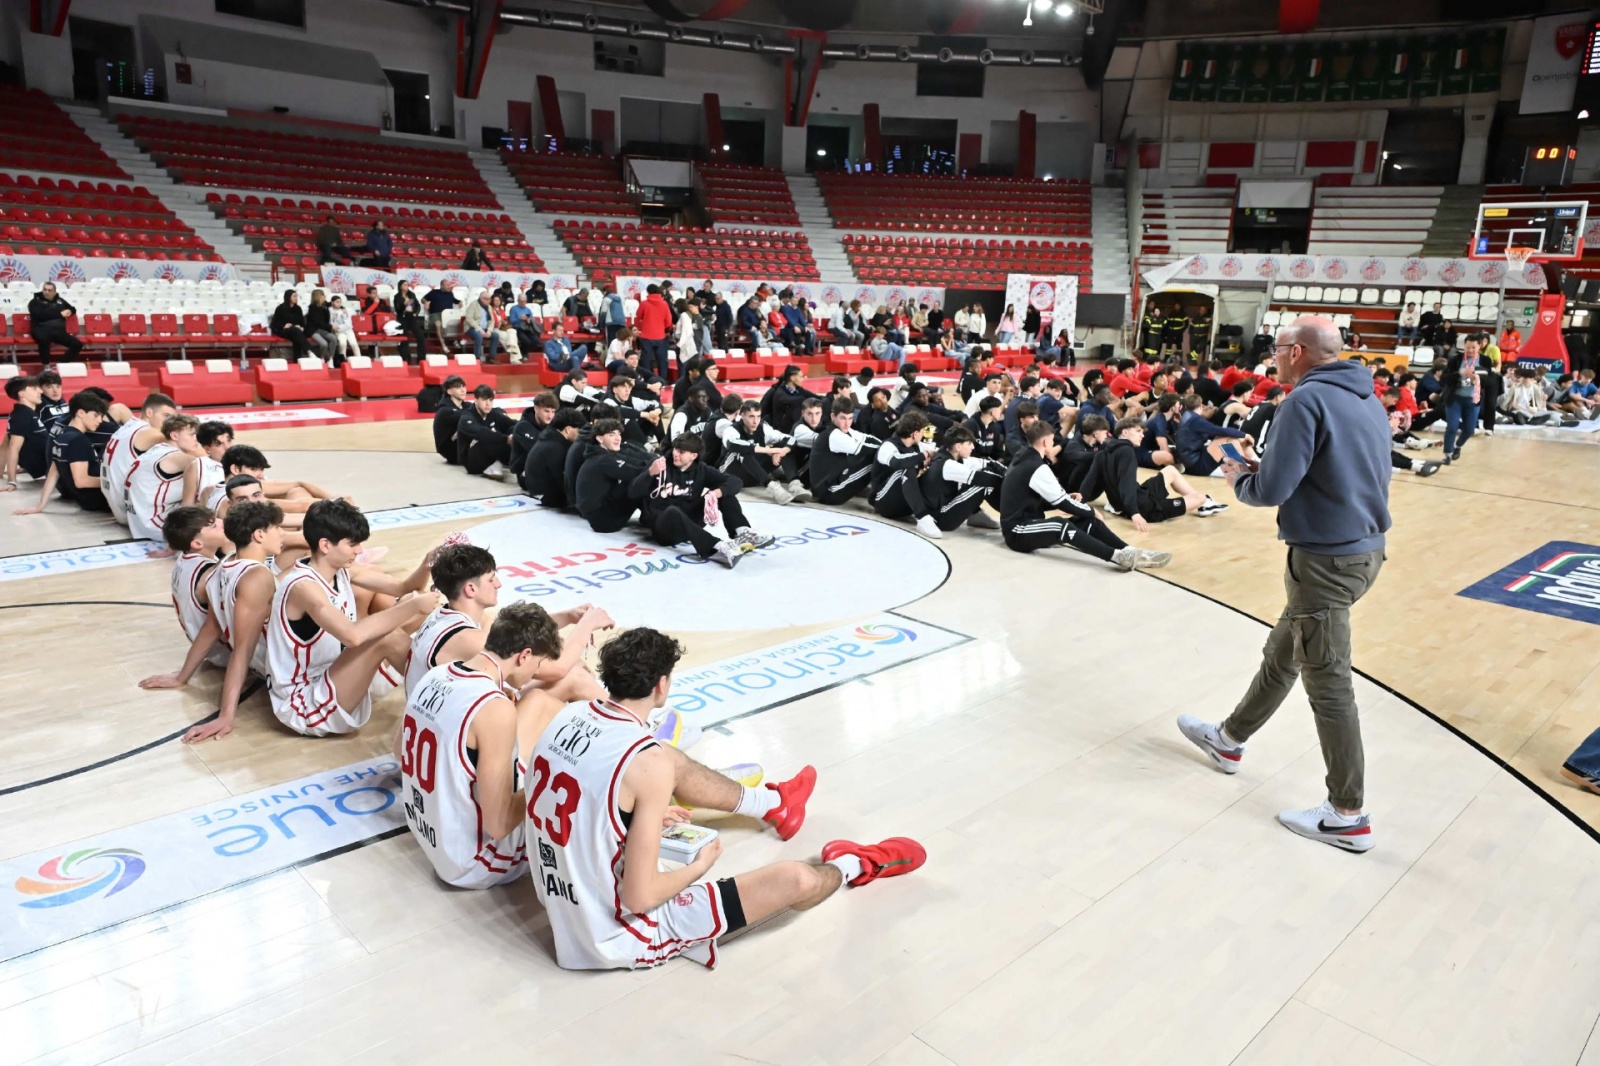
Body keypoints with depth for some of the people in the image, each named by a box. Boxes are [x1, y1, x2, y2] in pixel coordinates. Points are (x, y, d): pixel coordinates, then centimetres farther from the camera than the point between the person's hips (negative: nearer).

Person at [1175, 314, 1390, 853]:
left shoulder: (1307, 400, -18)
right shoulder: (1367, 399, 10)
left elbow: (1270, 490, -22)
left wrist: (1237, 478, 0)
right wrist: (1261, 469, 14)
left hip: (1326, 559, -9)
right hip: (1365, 547, 9)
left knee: (1328, 684, 1)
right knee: (1282, 653, 22)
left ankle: (1347, 815, 11)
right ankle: (1229, 740, 40)